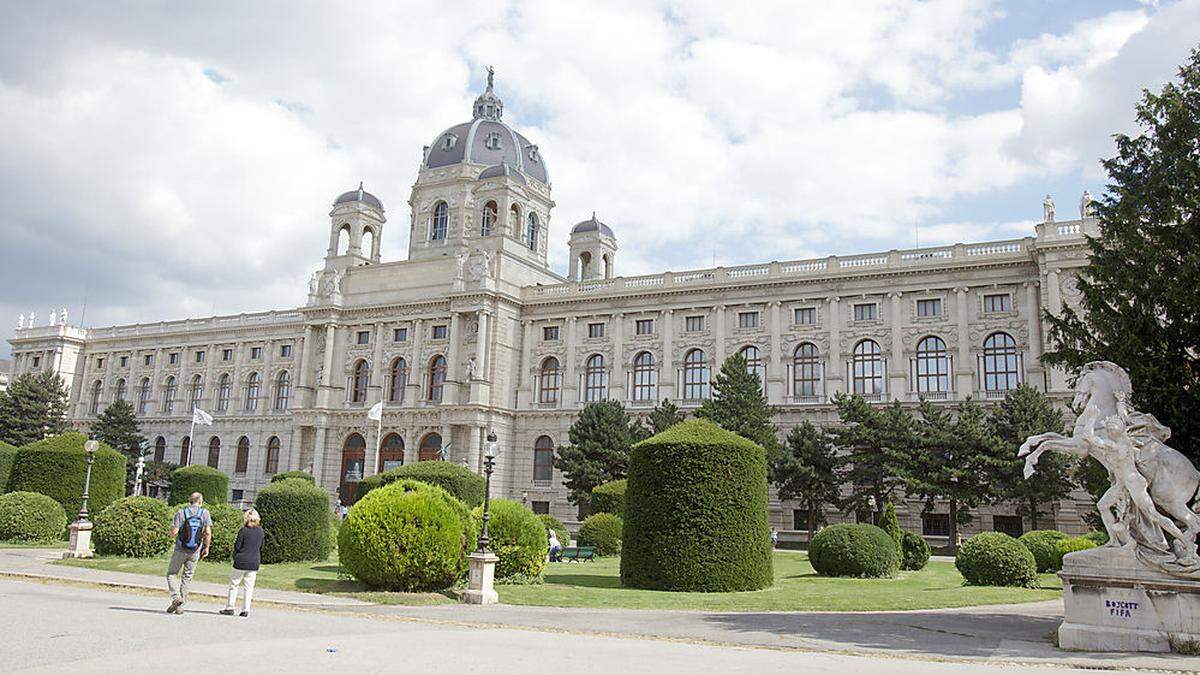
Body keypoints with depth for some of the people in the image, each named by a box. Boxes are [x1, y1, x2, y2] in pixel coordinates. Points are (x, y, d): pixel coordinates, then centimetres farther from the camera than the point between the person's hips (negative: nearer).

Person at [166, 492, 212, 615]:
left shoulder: (181, 512, -6)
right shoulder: (205, 513, -3)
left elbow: (173, 533, -11)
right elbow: (208, 533, -7)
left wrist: (174, 535, 13)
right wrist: (206, 548, 5)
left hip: (180, 550, -2)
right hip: (195, 551, 2)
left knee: (171, 573, 15)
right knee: (187, 576, 12)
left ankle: (176, 597, -5)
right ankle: (179, 606, 13)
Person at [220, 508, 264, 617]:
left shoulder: (243, 530, -10)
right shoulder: (260, 531, 3)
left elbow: (237, 546, -7)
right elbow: (261, 547, 10)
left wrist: (235, 558, 8)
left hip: (241, 562, -4)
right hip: (254, 563, 4)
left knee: (234, 585, 9)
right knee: (249, 587, 8)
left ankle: (229, 608, 12)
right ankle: (246, 610, 5)